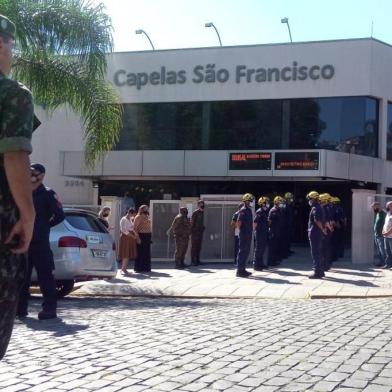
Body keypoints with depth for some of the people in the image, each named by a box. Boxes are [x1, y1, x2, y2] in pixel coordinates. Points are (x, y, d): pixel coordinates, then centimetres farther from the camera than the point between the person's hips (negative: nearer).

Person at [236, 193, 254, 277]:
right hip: (244, 235, -9)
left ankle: (243, 269, 21)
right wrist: (241, 231, -10)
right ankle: (240, 271, -1)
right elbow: (238, 223, -19)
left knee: (246, 252, 13)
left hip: (248, 235, 9)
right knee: (242, 252, -5)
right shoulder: (243, 210, -14)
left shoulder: (249, 210, 14)